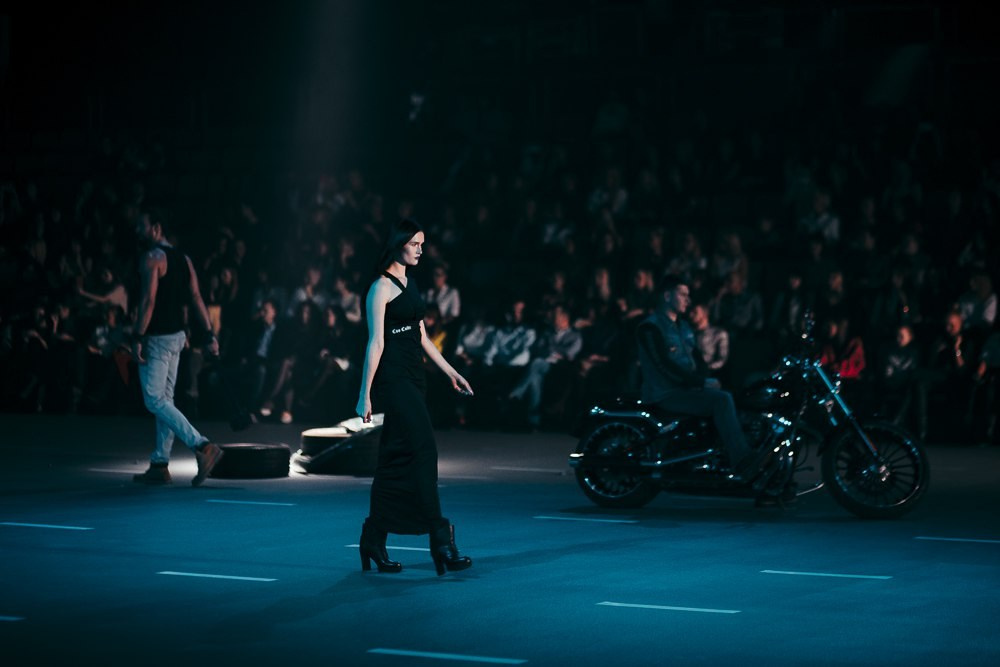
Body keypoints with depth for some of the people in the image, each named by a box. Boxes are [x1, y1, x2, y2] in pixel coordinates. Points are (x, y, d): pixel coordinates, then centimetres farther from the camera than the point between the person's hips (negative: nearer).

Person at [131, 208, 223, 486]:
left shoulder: (151, 257, -13)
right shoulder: (182, 259, 12)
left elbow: (148, 300, -21)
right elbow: (196, 298, 8)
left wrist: (138, 338, -22)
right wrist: (210, 335, 5)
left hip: (157, 338, -9)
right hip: (177, 336, 9)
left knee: (155, 401, -8)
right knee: (164, 399, 11)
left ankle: (202, 446, -19)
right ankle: (160, 465, 12)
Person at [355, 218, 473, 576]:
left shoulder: (409, 284, 16)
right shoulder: (382, 287, -10)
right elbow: (376, 342, -14)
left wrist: (450, 371, 21)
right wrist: (365, 394, -16)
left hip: (412, 378, 9)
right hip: (392, 378, -9)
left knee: (395, 461, 8)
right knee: (423, 451, -14)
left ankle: (374, 543, 12)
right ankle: (441, 542, -17)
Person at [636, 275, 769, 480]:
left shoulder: (682, 326, 19)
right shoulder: (651, 328, -11)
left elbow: (696, 357, 19)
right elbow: (666, 366, -18)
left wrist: (705, 379, -3)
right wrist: (702, 383, -17)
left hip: (688, 387, 9)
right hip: (665, 394, -9)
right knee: (722, 400, -26)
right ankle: (741, 463, -33)